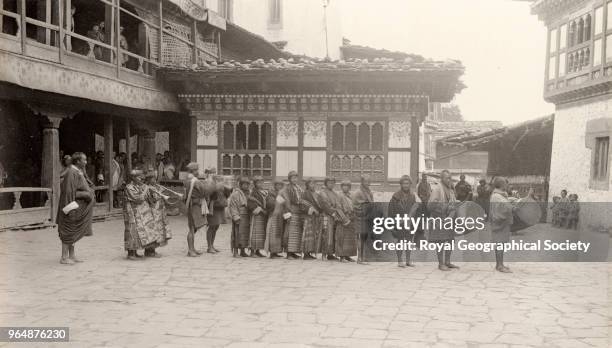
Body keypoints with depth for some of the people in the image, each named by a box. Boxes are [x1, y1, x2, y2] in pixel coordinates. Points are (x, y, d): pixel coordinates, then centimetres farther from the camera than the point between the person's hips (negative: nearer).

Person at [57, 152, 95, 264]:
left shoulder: (78, 172, 12)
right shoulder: (71, 173, -18)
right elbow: (69, 192, -22)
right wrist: (85, 194, -20)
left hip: (79, 207, 10)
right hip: (72, 206, -10)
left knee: (72, 232, 14)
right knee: (69, 231, -3)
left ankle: (71, 255, 21)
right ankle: (64, 257, 5)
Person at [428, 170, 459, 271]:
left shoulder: (450, 190, 16)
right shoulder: (436, 189, -10)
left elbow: (454, 204, 26)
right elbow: (431, 205, -17)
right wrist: (445, 206, -24)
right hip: (440, 219, -8)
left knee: (450, 241, 11)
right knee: (442, 242, -6)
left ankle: (447, 262, 22)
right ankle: (441, 264, 2)